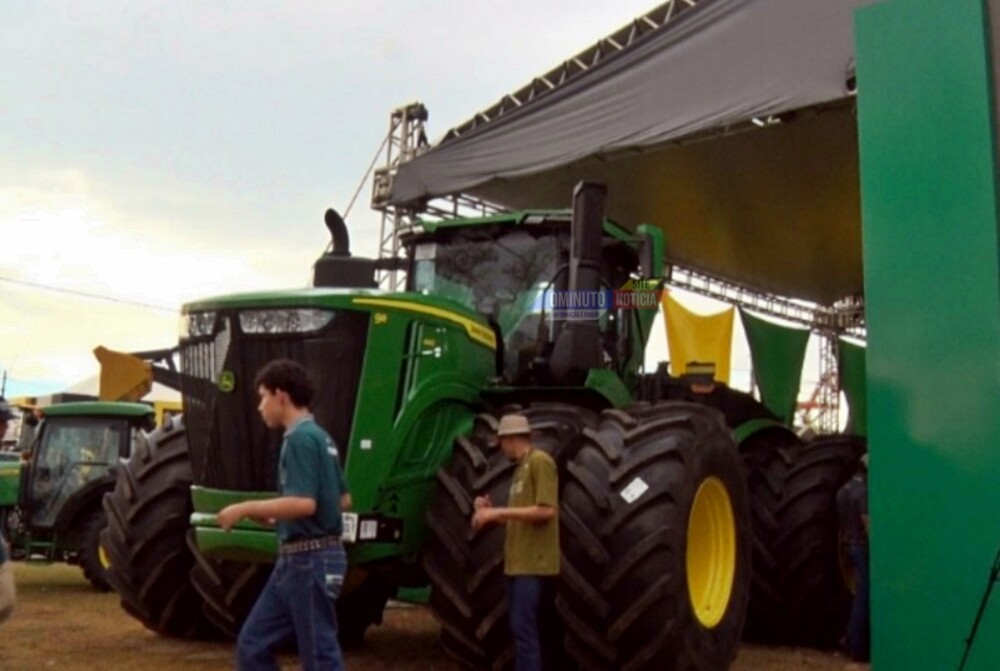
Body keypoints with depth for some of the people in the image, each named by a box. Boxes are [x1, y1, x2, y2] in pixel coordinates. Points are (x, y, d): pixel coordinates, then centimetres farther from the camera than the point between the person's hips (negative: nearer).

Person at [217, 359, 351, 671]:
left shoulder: (301, 438, -16)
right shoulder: (317, 436, 14)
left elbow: (304, 503, -27)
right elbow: (343, 499, 20)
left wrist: (246, 508, -17)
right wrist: (275, 515, 22)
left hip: (310, 559, -10)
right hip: (296, 560, 10)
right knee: (253, 644, 12)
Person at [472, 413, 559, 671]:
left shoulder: (541, 462, -9)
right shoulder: (521, 468, 18)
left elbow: (546, 511, -19)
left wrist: (499, 512, -16)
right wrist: (492, 512, 8)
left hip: (533, 563, -9)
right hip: (517, 563, 10)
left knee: (524, 628, -11)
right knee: (520, 628, 11)